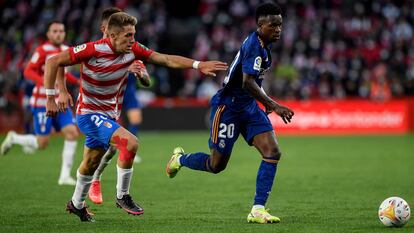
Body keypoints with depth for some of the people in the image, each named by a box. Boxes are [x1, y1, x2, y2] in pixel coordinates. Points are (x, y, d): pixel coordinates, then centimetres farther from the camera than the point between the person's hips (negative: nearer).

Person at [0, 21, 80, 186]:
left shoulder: (66, 50, 10)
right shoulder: (43, 50, -12)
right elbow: (28, 72, -15)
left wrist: (77, 81, 11)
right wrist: (45, 81, -31)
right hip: (42, 102, -6)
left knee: (72, 133, -10)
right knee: (42, 143, -5)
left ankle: (65, 176, -5)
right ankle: (13, 138, 23)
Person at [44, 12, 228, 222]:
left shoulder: (133, 50, -10)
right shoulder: (93, 50, -26)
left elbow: (166, 59, -6)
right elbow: (53, 62, -21)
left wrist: (198, 65, -16)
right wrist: (50, 99, -22)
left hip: (110, 114, 7)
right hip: (89, 114, -7)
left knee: (90, 164, 23)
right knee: (130, 142, -25)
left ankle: (76, 204, 45)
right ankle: (122, 196, -8)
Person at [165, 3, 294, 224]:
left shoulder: (262, 44, 8)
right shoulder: (253, 44, -22)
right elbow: (248, 83, -30)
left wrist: (267, 101, 22)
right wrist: (273, 106, -31)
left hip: (249, 106, 9)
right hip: (228, 106, -9)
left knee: (272, 152, -11)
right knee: (217, 164, 2)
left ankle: (257, 210, -10)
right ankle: (180, 158, 35)